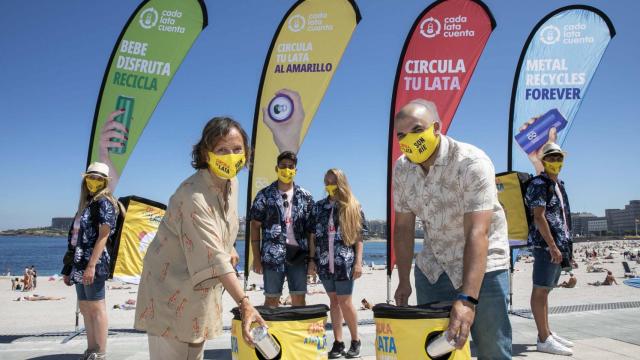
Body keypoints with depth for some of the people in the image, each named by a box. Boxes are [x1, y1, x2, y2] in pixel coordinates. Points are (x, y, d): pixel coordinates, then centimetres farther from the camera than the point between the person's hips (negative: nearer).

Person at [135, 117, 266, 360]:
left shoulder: (231, 183, -1)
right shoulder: (193, 196, -29)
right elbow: (214, 259, -35)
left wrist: (228, 248, 3)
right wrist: (245, 304, -40)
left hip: (201, 290, 8)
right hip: (172, 291, -8)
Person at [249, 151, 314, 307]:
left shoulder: (305, 196, 7)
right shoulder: (264, 195, 1)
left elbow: (311, 229, 8)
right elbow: (255, 227, 1)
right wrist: (256, 258, -4)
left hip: (298, 255, 2)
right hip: (273, 255, -2)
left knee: (299, 299, 6)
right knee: (271, 299, 4)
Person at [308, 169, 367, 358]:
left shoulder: (354, 207, 1)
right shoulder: (319, 207, 8)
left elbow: (359, 237, 0)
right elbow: (312, 235, 10)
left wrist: (358, 262, -6)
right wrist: (312, 260, 5)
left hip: (345, 262, -3)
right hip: (325, 262, 3)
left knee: (345, 302, -2)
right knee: (334, 301, 9)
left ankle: (355, 341, 15)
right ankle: (338, 342, 16)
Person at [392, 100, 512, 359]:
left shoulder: (472, 163, -23)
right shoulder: (401, 169, -4)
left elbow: (477, 233, -30)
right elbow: (403, 227, 3)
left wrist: (467, 299, -37)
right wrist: (403, 281, 0)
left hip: (482, 265, -4)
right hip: (431, 269, 5)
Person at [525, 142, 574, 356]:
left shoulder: (558, 185, 19)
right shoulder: (539, 184, -9)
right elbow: (539, 217, -17)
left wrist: (565, 246, 20)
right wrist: (552, 246, -22)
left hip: (557, 245, 10)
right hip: (545, 244, -10)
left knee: (545, 290, 14)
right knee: (540, 290, -8)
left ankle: (546, 333, 21)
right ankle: (544, 340, -6)